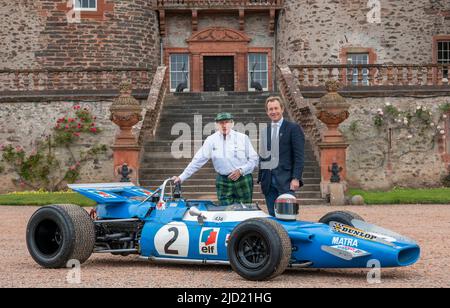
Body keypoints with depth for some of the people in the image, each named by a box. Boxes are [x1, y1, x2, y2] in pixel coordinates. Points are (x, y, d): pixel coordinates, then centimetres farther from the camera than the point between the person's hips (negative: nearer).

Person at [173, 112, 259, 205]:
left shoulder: (243, 138, 0)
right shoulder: (211, 140, 2)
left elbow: (254, 159, 4)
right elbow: (198, 161, 3)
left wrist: (241, 171, -11)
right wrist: (181, 177, -1)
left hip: (242, 180, -1)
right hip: (223, 182, 1)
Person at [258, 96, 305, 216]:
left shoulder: (293, 128, -1)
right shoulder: (265, 131, 16)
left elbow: (299, 156, -6)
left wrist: (296, 178, -14)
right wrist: (260, 178, 12)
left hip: (285, 180, -5)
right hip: (268, 181, 5)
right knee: (272, 216, 5)